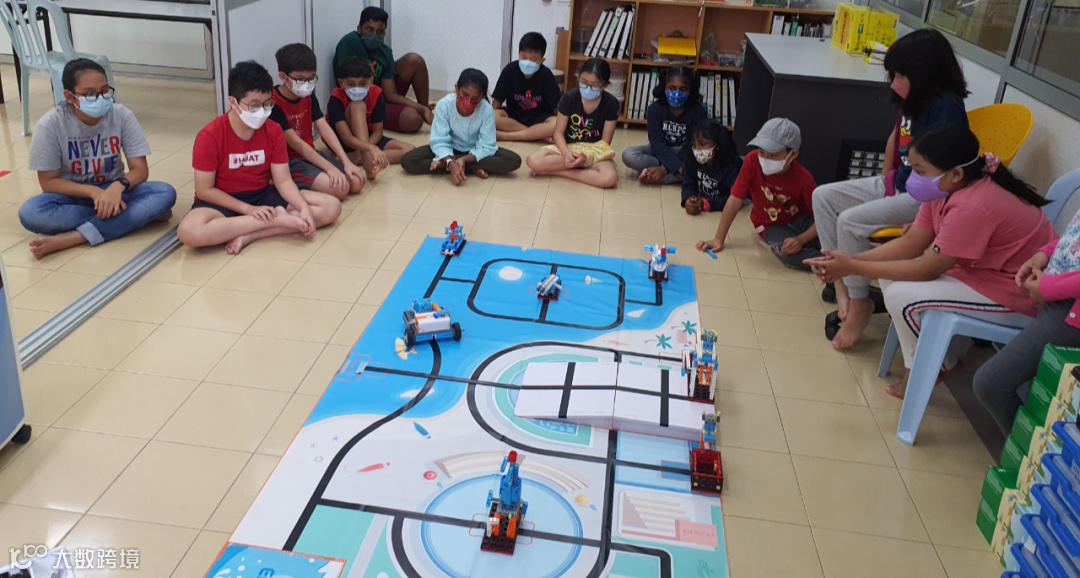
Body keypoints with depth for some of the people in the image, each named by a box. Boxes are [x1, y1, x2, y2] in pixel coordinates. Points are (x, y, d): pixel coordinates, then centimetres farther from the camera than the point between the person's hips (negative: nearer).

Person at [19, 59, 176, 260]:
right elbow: (48, 181, -11)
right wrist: (93, 192, -27)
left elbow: (140, 169, -11)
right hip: (74, 195, -1)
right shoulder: (51, 124, -16)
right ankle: (140, 215, -26)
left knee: (165, 193, -28)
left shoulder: (122, 116, -14)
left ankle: (70, 238, -31)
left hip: (113, 191, 1)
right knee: (30, 213, -33)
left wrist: (118, 186, -33)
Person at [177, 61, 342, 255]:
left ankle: (249, 235, -23)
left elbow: (283, 180, -6)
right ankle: (277, 219, -26)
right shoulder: (209, 137, -17)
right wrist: (249, 209, -22)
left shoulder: (274, 132, -5)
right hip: (224, 201, -4)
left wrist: (304, 208, -25)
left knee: (331, 207, -13)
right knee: (190, 232, -38)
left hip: (263, 195, 4)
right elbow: (205, 190, -13)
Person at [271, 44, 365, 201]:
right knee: (339, 187, -26)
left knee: (358, 180, -7)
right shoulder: (273, 104, -18)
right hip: (287, 162, -8)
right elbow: (295, 143, -22)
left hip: (310, 155, 8)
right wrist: (330, 168, -27)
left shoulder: (308, 95, 6)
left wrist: (347, 163, -13)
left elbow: (325, 129, -2)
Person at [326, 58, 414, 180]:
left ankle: (352, 158, -26)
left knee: (408, 150, -19)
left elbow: (378, 131, -16)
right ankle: (368, 164, -45)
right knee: (358, 105, -33)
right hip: (340, 141, -4)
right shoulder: (336, 98, -27)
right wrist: (371, 149, -52)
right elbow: (347, 138, -36)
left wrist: (364, 151, -33)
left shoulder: (376, 94, -17)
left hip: (367, 137, 4)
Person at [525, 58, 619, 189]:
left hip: (595, 151, -1)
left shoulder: (611, 104, -11)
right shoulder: (569, 98, -9)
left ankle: (556, 171, -20)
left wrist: (587, 156, -26)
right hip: (567, 147, 1)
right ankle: (585, 166, -17)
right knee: (533, 161, -27)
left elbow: (605, 141, -8)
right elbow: (559, 132, -5)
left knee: (610, 178, -35)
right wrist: (566, 153, -26)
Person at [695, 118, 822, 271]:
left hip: (802, 219, 0)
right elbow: (735, 201, -17)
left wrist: (801, 240, -36)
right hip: (772, 226, 0)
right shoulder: (752, 161, -21)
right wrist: (719, 239, -19)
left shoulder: (803, 178, -23)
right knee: (786, 253, -35)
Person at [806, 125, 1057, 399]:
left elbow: (926, 270, -26)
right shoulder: (945, 189, -4)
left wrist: (853, 268, -23)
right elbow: (909, 244, -3)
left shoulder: (970, 208, -32)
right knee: (892, 274, 2)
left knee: (902, 295, -19)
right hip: (985, 267, 10)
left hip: (1021, 291, -10)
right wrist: (849, 259, -15)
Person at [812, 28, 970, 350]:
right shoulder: (913, 99, 2)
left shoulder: (945, 107, -23)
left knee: (850, 222, -26)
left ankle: (859, 303, -9)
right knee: (823, 197, 2)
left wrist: (920, 218, -25)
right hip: (895, 184, 10)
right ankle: (841, 281, 1)